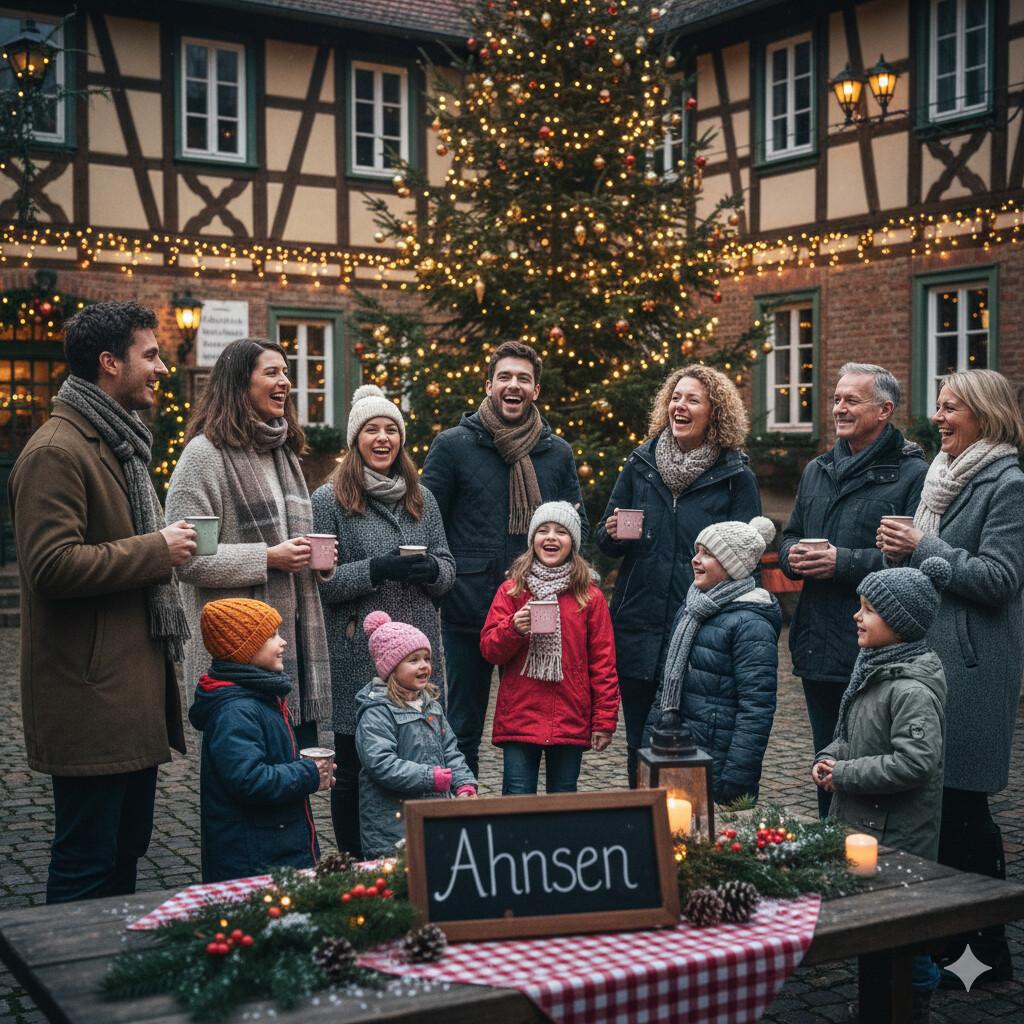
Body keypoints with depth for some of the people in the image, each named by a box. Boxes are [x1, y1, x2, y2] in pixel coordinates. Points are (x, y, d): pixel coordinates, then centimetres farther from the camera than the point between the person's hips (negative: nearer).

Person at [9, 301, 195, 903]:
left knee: (127, 848, 18)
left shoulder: (119, 445, 19)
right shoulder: (56, 452, -15)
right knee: (87, 864, -1)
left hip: (135, 690, 10)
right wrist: (156, 550, -18)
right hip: (92, 696, -10)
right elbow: (53, 565, -25)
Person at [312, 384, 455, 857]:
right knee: (354, 769, 4)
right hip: (357, 657, -4)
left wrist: (430, 570, -8)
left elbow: (448, 568, 14)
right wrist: (377, 570, -19)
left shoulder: (421, 499, 13)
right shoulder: (328, 500, -1)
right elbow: (320, 580, -7)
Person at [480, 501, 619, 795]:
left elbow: (603, 661, 3)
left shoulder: (590, 595, 4)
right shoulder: (512, 590, 5)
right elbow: (489, 649, 4)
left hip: (571, 723, 0)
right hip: (518, 718, 0)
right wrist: (513, 628, -16)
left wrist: (605, 720, 0)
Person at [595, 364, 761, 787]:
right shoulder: (641, 464, 8)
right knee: (640, 747, 11)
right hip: (638, 629, 3)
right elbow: (605, 540, 13)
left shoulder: (736, 477, -2)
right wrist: (613, 534, -8)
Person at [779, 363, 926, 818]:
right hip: (817, 645, 7)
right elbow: (789, 537, 22)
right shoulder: (818, 471, 16)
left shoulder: (912, 474, -8)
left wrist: (843, 562, -20)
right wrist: (792, 555, -1)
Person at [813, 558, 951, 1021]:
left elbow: (915, 762, -29)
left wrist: (844, 774, -21)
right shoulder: (874, 667, 8)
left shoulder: (911, 690, -22)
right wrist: (829, 757, 1)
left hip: (895, 832, -9)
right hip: (860, 820, 9)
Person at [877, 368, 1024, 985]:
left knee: (960, 802, -5)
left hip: (970, 667, -8)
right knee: (937, 799, 10)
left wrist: (922, 549, -13)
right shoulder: (946, 476, 16)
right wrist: (907, 551, 6)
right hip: (930, 655, 8)